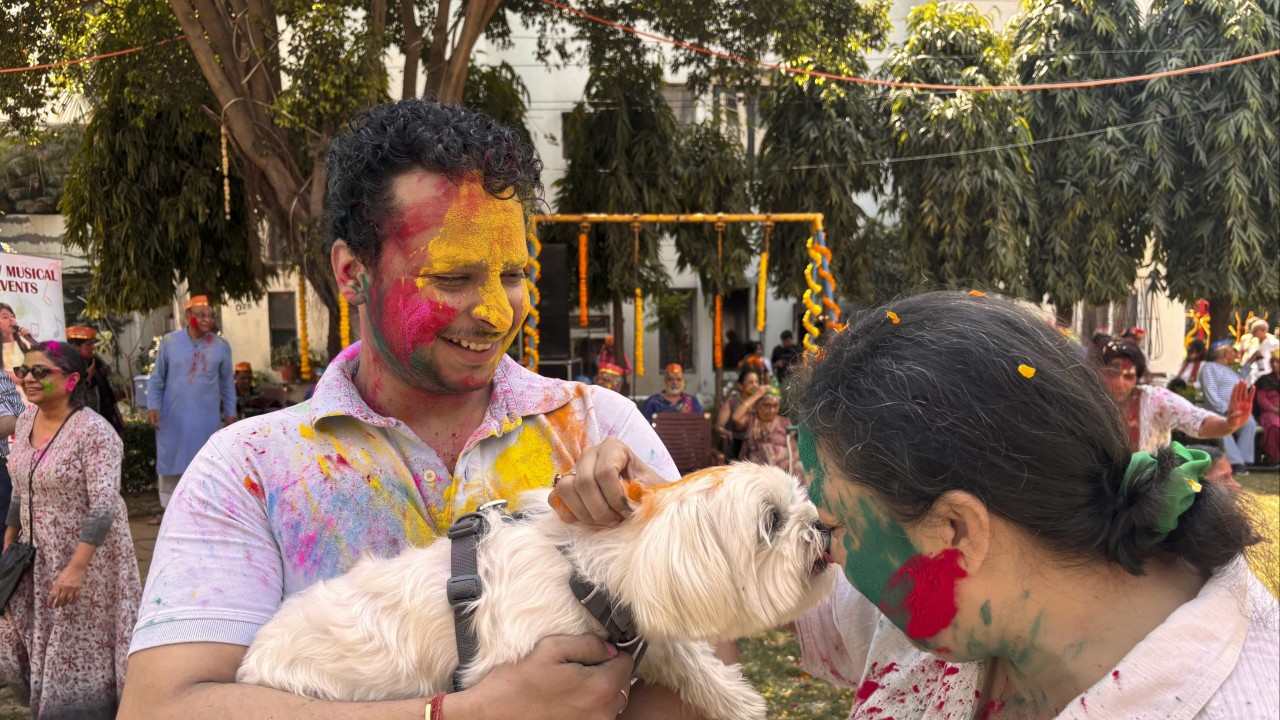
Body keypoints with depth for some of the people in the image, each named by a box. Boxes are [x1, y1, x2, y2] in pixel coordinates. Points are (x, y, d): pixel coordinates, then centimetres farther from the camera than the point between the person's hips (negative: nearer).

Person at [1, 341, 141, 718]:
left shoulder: (93, 432, -21)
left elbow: (104, 507, -25)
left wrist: (76, 568, -29)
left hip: (86, 555, -8)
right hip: (38, 556, 8)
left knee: (83, 652, 3)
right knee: (35, 640, 18)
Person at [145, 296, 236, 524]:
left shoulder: (221, 346, 2)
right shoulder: (170, 342, 0)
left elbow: (227, 383, 11)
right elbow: (157, 379, 6)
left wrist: (230, 413, 10)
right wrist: (153, 407, -4)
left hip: (207, 418, 0)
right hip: (172, 417, 0)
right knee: (169, 463, 8)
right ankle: (167, 507, 20)